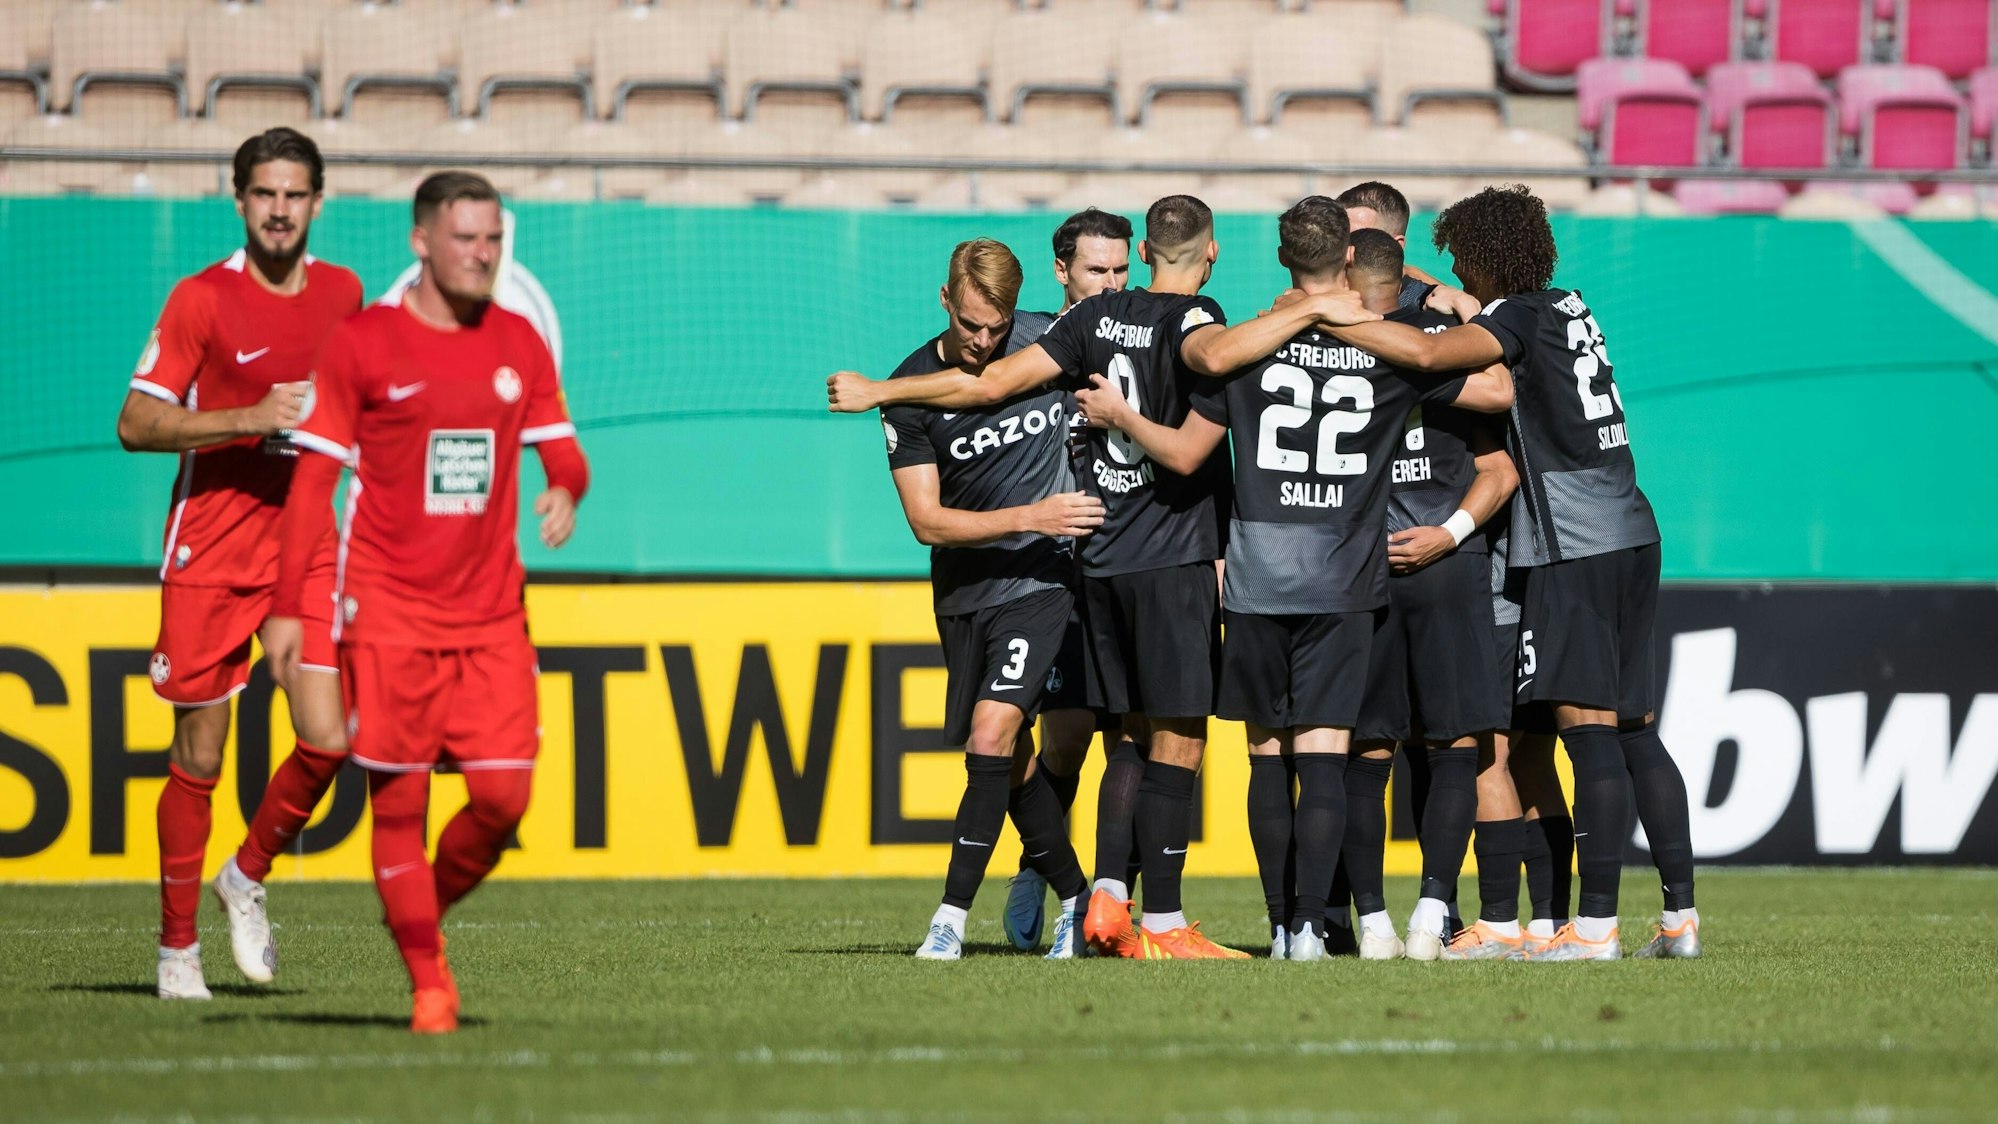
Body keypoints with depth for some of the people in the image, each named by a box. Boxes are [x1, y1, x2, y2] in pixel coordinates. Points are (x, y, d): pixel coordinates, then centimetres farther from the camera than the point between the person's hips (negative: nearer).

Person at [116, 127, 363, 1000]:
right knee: (199, 756, 2)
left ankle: (247, 879, 16)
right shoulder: (203, 299, -8)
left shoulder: (342, 293, 6)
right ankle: (177, 945, 16)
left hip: (305, 542, 4)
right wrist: (249, 419, -21)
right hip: (210, 548, -4)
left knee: (328, 739, -10)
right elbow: (135, 424, -11)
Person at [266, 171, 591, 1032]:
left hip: (491, 615, 3)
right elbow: (313, 478, -2)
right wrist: (287, 606, -6)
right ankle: (427, 982, 6)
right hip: (389, 614, -3)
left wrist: (565, 490, -10)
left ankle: (428, 913, 20)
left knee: (503, 795, -6)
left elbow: (561, 449, 15)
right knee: (398, 800, -3)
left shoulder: (518, 345, 9)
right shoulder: (361, 343, -3)